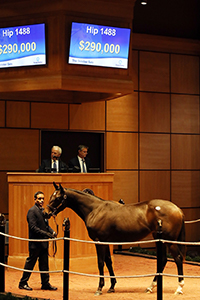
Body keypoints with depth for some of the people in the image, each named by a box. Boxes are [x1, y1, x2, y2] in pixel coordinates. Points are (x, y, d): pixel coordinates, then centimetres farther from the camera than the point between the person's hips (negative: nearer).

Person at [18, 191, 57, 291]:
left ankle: (45, 283, 17)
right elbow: (33, 227, -20)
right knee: (30, 263, 1)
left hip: (44, 242, 8)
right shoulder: (32, 211, -12)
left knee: (44, 264, 10)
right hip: (35, 243, -8)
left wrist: (52, 232, 0)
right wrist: (47, 234, -24)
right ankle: (23, 283, 13)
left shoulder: (43, 210, 13)